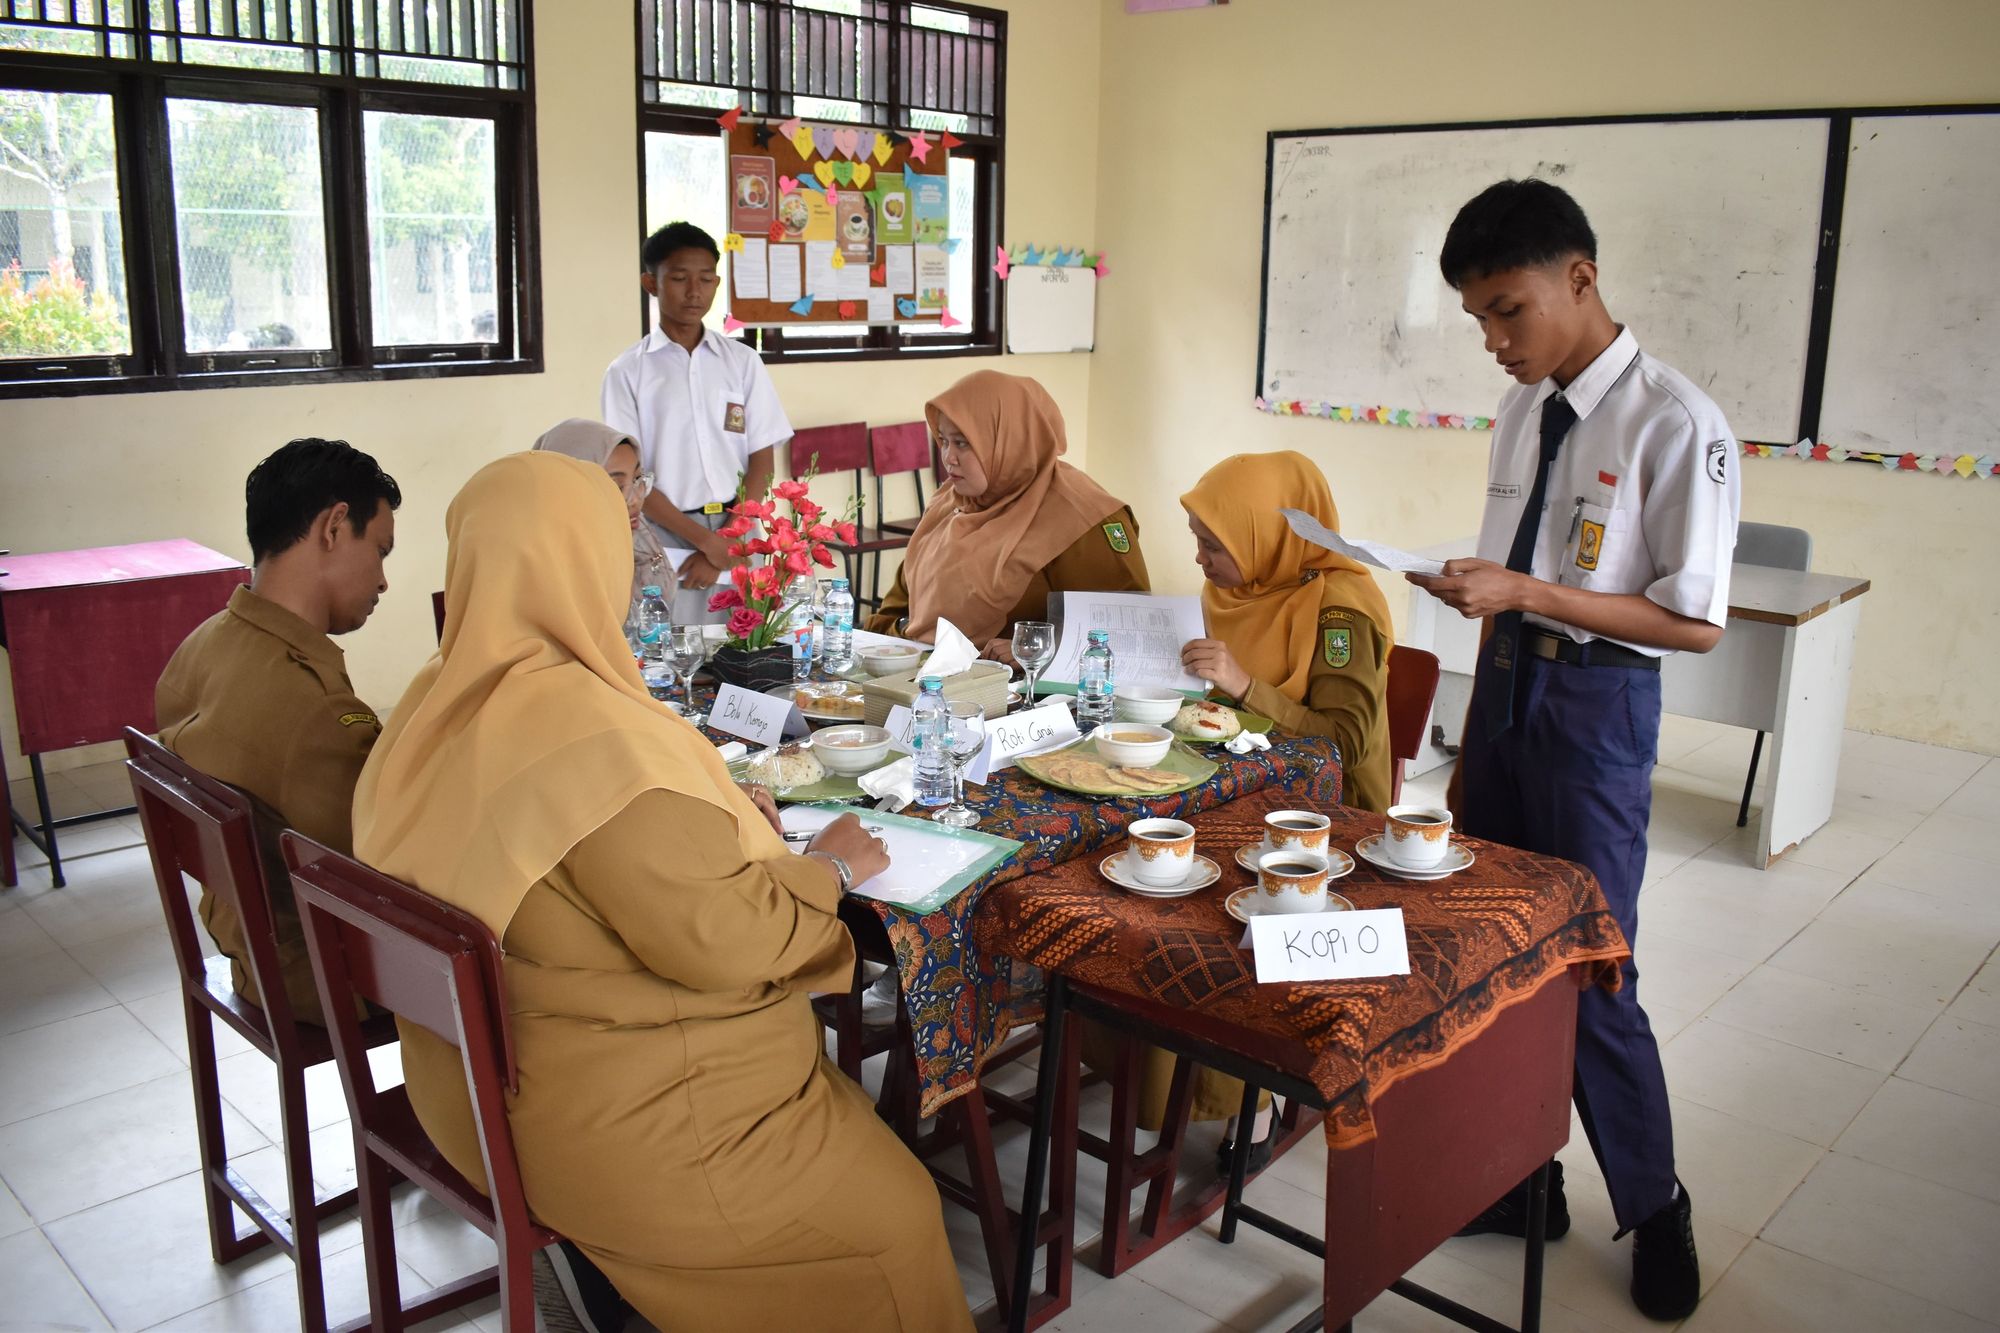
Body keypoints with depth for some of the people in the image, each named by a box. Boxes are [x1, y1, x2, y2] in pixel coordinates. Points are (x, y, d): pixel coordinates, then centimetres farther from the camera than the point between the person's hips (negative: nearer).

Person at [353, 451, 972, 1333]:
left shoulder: (435, 706, -1)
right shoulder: (595, 736, -30)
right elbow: (721, 940, -27)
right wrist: (829, 869, -9)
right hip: (611, 1128, -9)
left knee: (841, 1109, 24)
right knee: (895, 1214, 9)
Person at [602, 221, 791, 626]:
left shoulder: (742, 361, 8)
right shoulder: (627, 372, 2)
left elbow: (762, 463, 5)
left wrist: (726, 545, -6)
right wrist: (706, 540, -11)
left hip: (737, 539, 2)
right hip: (665, 542, -2)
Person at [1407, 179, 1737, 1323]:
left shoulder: (1676, 425, -16)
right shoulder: (1525, 409, 6)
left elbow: (1697, 623, -16)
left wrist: (1526, 592, -23)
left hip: (1597, 704, -6)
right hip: (1507, 684, 7)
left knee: (1588, 978, 2)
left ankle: (1655, 1210, 27)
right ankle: (1520, 1180, 32)